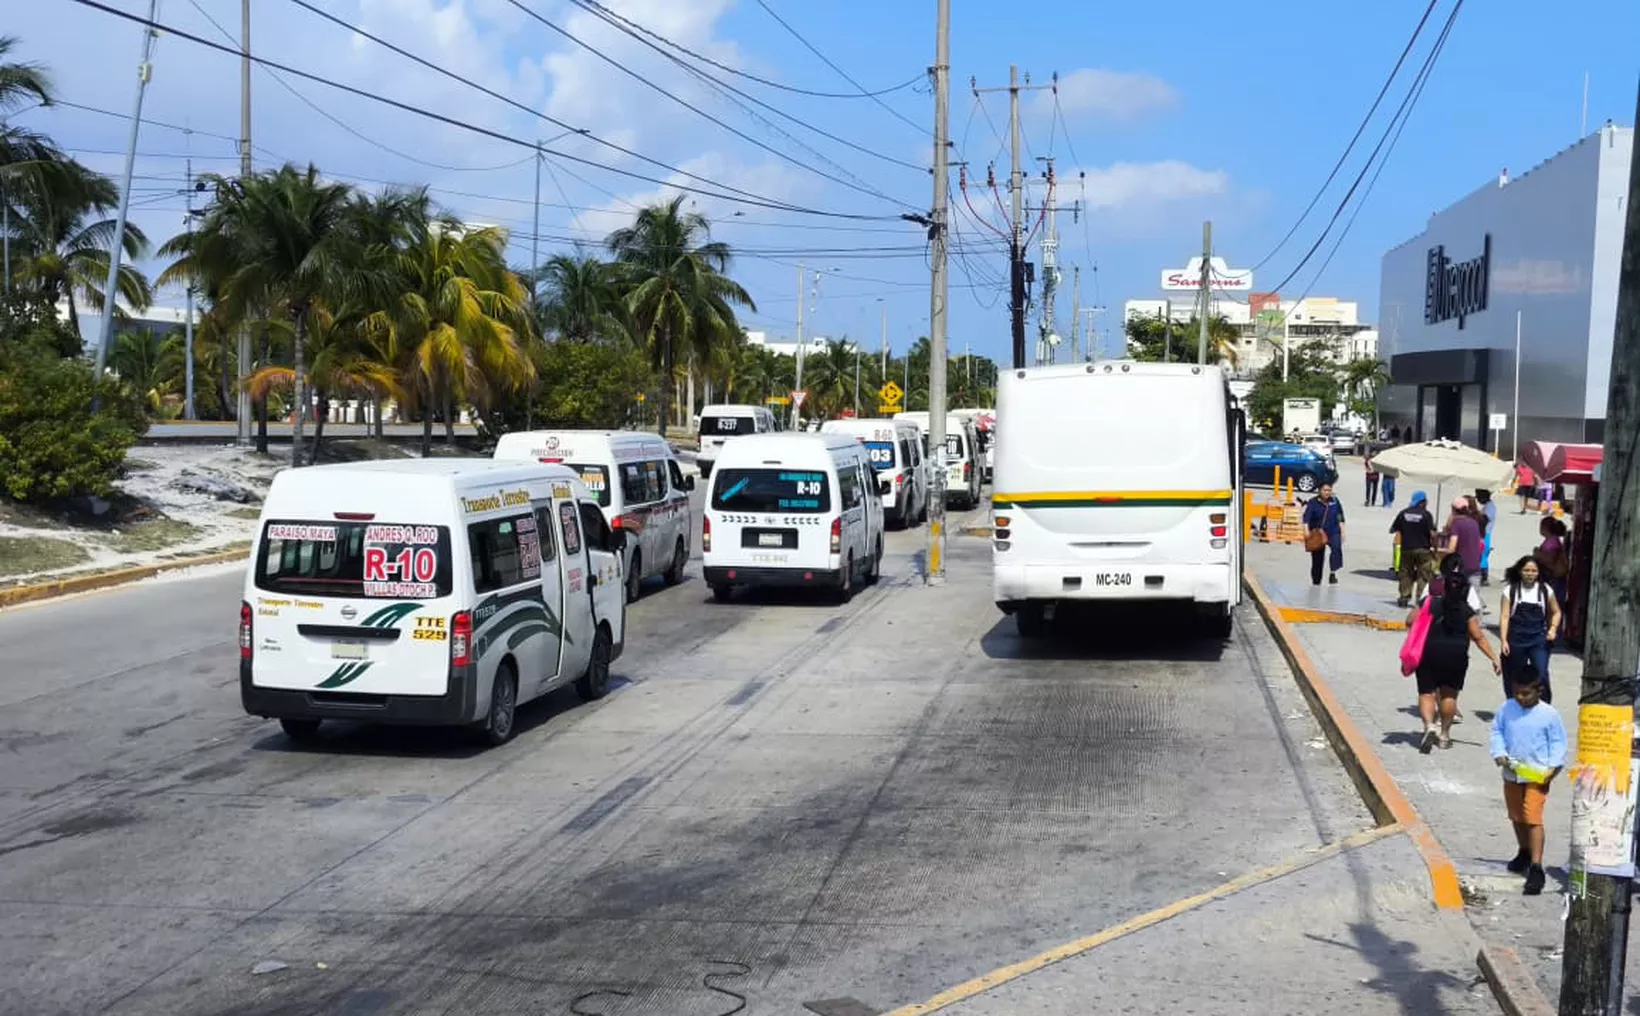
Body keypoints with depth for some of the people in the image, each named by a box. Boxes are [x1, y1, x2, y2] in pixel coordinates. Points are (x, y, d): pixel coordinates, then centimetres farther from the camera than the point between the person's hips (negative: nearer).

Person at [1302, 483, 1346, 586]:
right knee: (1317, 559, 4)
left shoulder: (1335, 501, 3)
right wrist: (1306, 530, -30)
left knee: (1336, 548, -28)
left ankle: (1333, 573, -24)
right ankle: (1316, 582, 19)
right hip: (1317, 534, -1)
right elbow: (1307, 517, -16)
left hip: (1333, 532, 1)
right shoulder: (1313, 502, -6)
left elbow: (1340, 518, 11)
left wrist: (1342, 531, 8)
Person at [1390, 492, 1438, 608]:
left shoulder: (1403, 513, 3)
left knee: (1405, 574, 12)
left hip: (1406, 549, 4)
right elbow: (1432, 534, -13)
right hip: (1422, 549, -3)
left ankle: (1404, 597, 11)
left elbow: (1393, 529, 6)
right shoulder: (1426, 514, -7)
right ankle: (1421, 599, -3)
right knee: (1424, 575, 3)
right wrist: (1434, 547, -2)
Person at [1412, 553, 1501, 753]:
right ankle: (1445, 734, 19)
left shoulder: (1429, 602, -5)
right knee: (1449, 694, 14)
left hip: (1429, 654, -1)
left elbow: (1410, 622, -4)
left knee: (1426, 692, 6)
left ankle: (1429, 725, -18)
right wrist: (1494, 658, 3)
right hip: (1456, 657, 1)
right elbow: (1479, 637, -3)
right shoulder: (1467, 611, -3)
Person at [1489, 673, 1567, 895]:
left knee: (1533, 819, -13)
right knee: (1517, 817, 20)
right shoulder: (1506, 709, -2)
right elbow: (1497, 731, 7)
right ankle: (1524, 852, 43)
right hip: (1511, 773, 5)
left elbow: (1558, 742, -4)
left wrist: (1552, 766, -14)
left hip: (1537, 776, -5)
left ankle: (1536, 867, -12)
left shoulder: (1549, 714, -11)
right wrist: (1500, 754, -8)